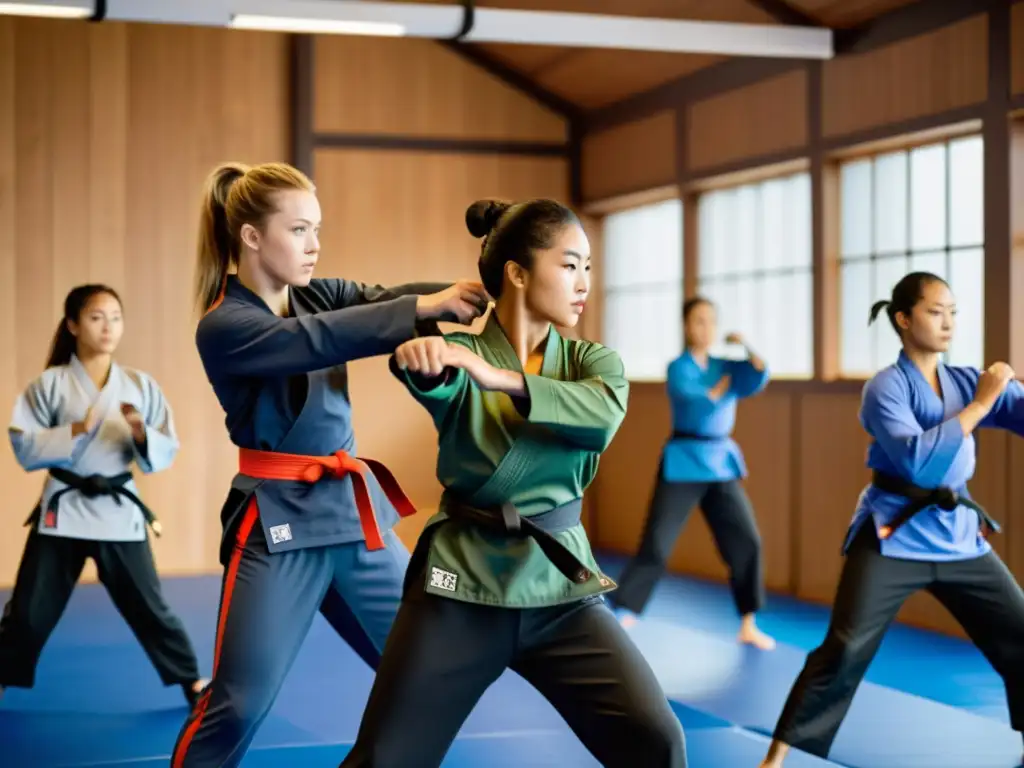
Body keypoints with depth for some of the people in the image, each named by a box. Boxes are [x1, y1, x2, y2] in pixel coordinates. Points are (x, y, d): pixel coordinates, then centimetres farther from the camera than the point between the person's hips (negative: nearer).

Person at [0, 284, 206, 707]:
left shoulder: (140, 385, 2)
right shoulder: (50, 383, -3)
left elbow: (167, 452, 2)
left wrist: (142, 434, -18)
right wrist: (75, 432, -18)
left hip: (119, 509, 1)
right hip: (62, 508, -1)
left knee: (148, 606, 7)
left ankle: (192, 683, 19)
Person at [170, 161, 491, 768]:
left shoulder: (319, 295, 8)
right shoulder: (223, 327, -12)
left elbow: (383, 298, -9)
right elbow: (319, 339, -28)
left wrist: (474, 294, -28)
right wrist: (427, 307, -33)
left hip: (354, 507, 7)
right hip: (278, 520, -7)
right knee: (239, 703, -5)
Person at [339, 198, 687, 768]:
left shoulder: (592, 361, 4)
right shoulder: (458, 355, -3)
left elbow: (603, 415, -20)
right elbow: (434, 382, -27)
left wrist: (500, 378, -33)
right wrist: (420, 357, -51)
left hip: (559, 583, 2)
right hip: (462, 581, -2)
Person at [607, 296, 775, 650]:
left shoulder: (725, 366, 9)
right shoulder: (678, 368, -6)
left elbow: (759, 378, -9)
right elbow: (696, 406, -22)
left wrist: (748, 347, -21)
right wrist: (724, 385, -8)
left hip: (721, 462, 5)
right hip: (683, 462, -5)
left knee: (746, 542, 2)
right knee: (656, 546, -9)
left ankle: (748, 626, 14)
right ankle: (618, 619, -3)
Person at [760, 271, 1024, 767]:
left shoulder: (969, 381, 6)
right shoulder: (885, 388, -9)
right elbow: (917, 460, -23)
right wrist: (979, 405, -21)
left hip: (959, 534, 6)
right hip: (894, 536, -5)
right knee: (844, 651, -11)